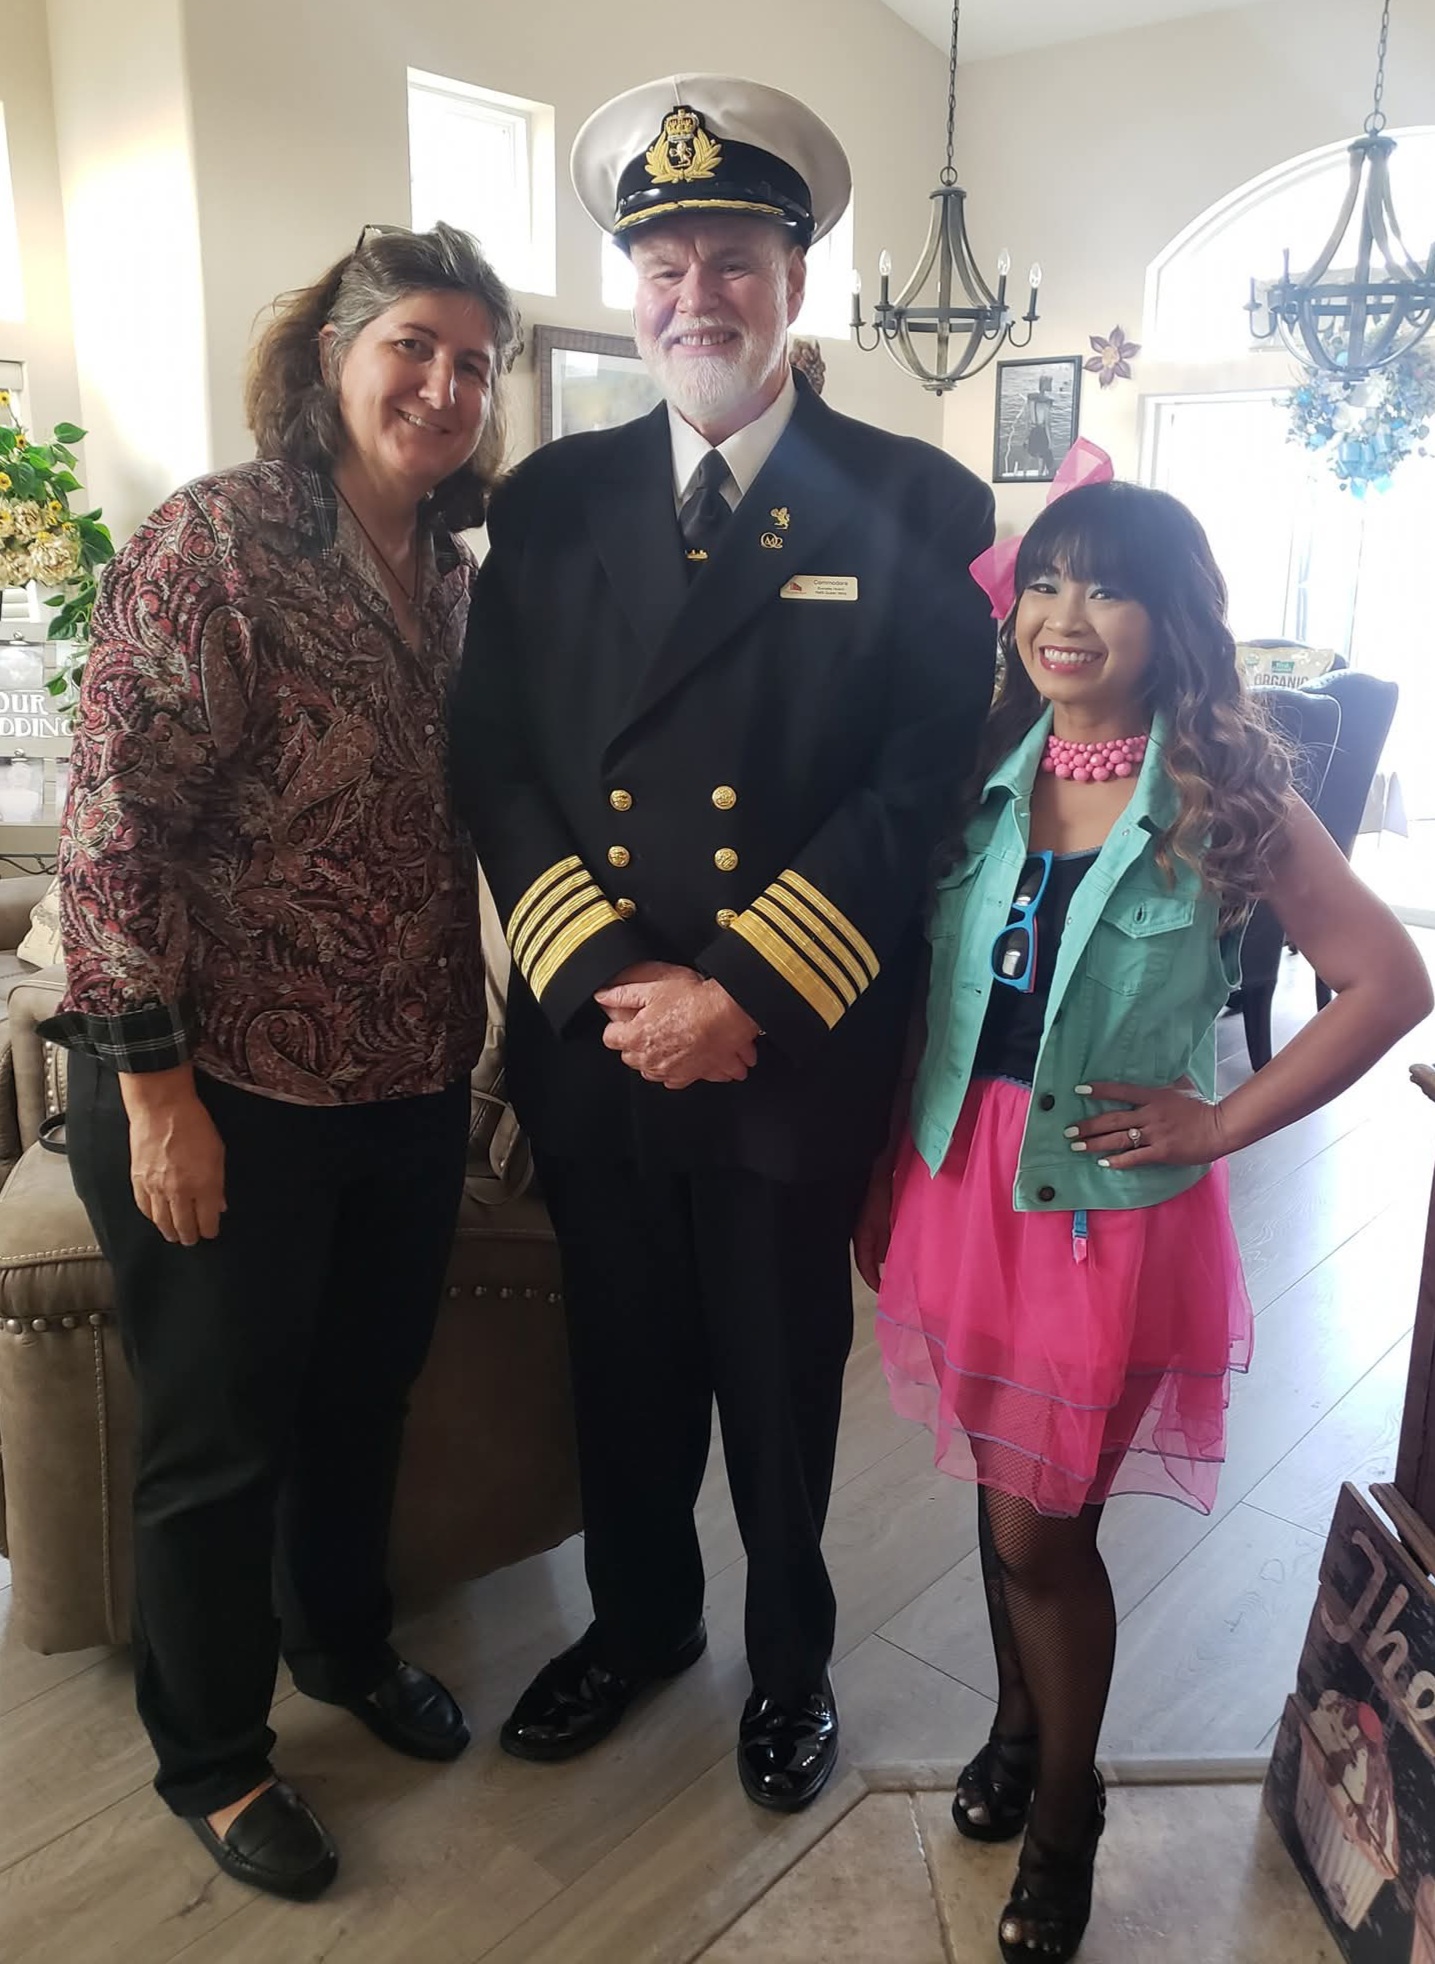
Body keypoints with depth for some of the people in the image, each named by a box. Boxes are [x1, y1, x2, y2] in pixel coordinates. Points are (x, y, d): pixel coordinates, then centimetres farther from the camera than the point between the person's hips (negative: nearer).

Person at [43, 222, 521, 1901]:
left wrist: (463, 1026, 10)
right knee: (220, 1434, 12)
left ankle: (342, 1639, 49)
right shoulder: (212, 541, -15)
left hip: (413, 1081, 7)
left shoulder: (451, 568, 6)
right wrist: (153, 1087, -18)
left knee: (366, 1387, 22)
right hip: (229, 1089, -6)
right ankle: (208, 1757, 37)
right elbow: (113, 825, -17)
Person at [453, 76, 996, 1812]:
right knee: (622, 1373, 21)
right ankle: (637, 1618, 49)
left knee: (783, 1391, 17)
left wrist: (745, 993, -18)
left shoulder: (915, 507, -5)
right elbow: (495, 763, -1)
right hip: (592, 1053, 3)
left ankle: (788, 1654, 45)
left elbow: (925, 788, -11)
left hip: (795, 1064, -2)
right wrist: (603, 979, -13)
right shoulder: (551, 500, 4)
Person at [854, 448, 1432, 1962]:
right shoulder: (980, 771, 0)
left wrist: (1220, 1122, -10)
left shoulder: (1227, 802, -10)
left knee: (1037, 1525, 6)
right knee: (1003, 1495, 19)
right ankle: (1019, 1723, 46)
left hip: (1105, 1200, -3)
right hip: (960, 1175, 4)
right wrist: (880, 1181, 0)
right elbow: (913, 978, 3)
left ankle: (1063, 1812, 34)